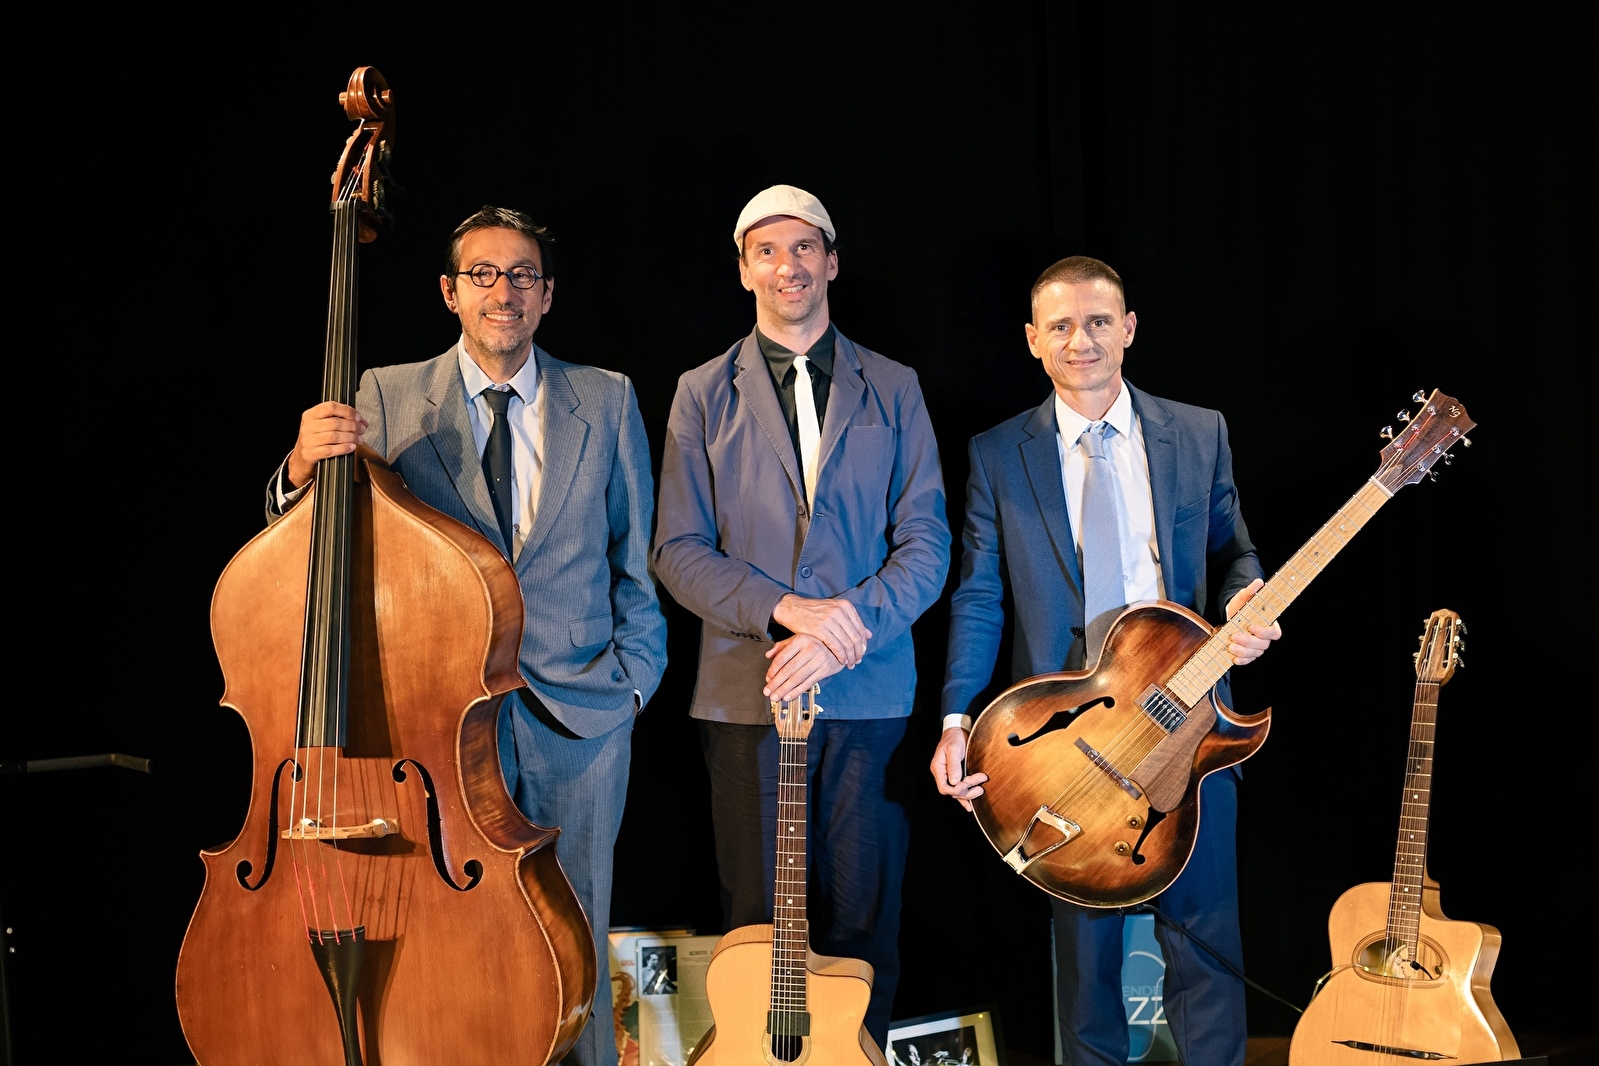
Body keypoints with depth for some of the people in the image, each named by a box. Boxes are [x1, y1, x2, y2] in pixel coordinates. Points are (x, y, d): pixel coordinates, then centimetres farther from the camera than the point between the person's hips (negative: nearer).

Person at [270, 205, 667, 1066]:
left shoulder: (606, 401, 6)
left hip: (579, 712, 1)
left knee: (576, 939, 11)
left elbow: (638, 556, 9)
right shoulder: (389, 398, 2)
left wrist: (635, 672, 2)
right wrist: (304, 469, -25)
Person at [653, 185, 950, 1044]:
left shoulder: (892, 390, 9)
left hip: (870, 692, 1)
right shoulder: (703, 394, 7)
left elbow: (925, 544, 3)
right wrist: (785, 609, -15)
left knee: (862, 919, 5)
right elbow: (680, 550, 0)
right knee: (758, 924, 5)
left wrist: (849, 624, -14)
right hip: (747, 693, 0)